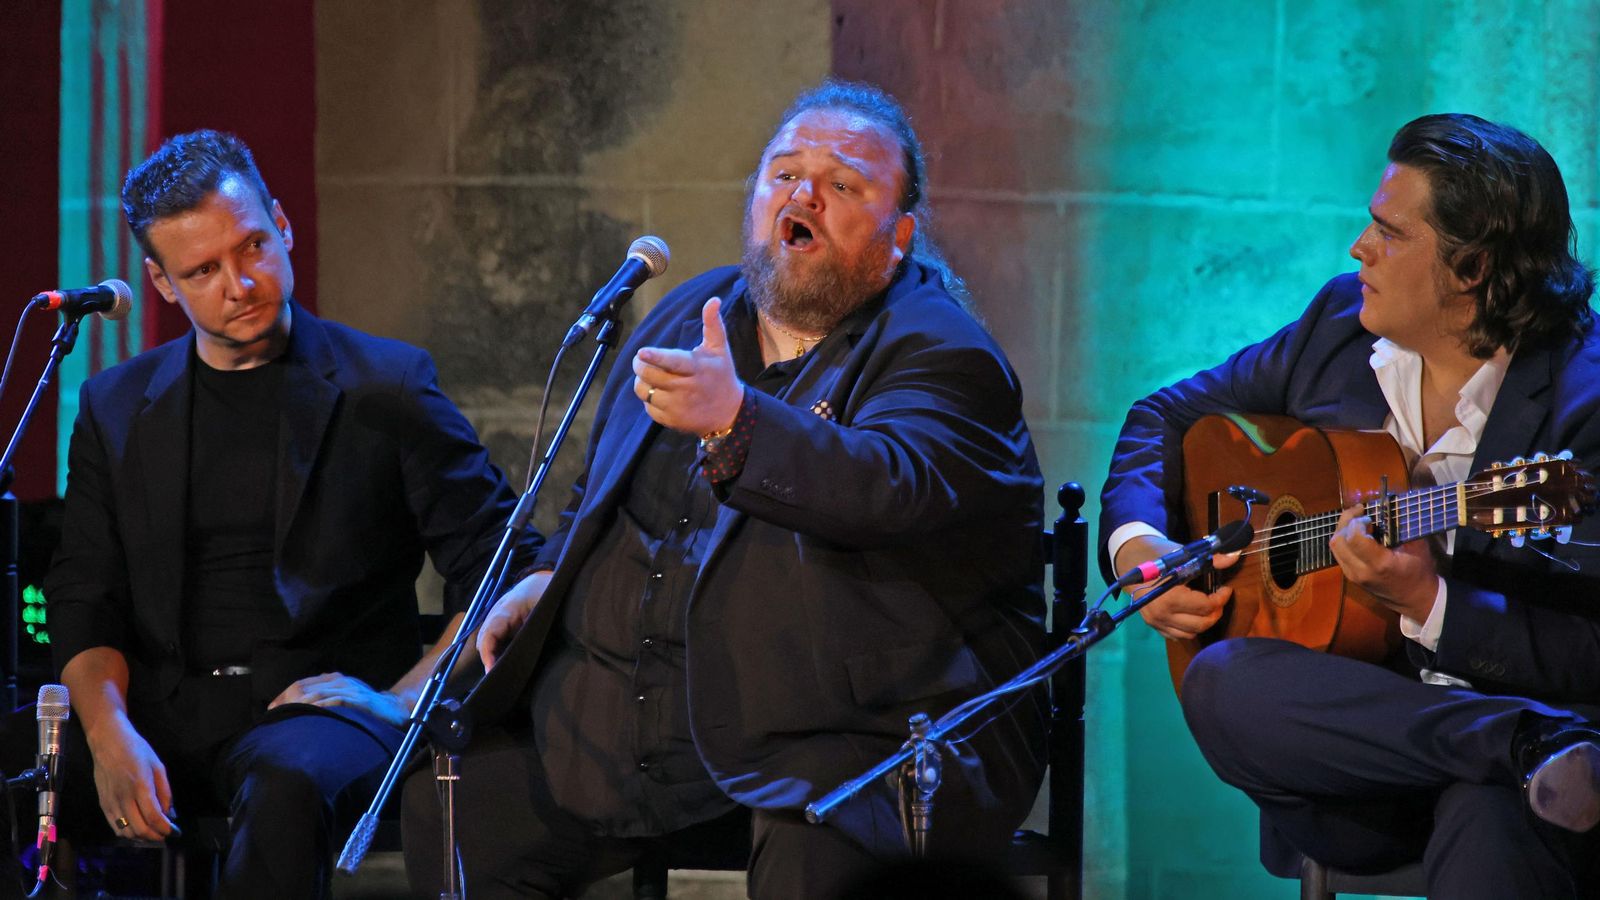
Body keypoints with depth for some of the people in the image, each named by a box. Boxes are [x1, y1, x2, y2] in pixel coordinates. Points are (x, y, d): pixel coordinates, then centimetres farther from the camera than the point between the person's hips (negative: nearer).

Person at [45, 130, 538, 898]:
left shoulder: (387, 388, 6)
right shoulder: (117, 409, 16)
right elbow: (84, 602, 11)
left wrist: (404, 699, -9)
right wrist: (112, 733, -8)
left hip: (319, 705, -2)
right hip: (163, 714, 2)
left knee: (287, 783, -40)